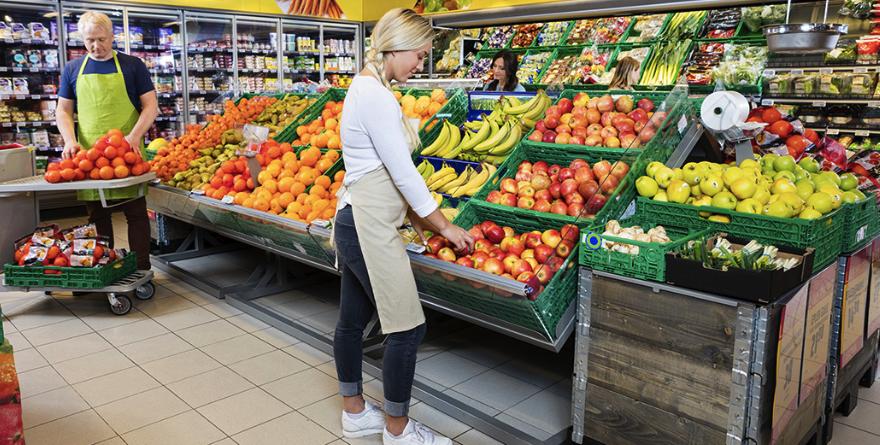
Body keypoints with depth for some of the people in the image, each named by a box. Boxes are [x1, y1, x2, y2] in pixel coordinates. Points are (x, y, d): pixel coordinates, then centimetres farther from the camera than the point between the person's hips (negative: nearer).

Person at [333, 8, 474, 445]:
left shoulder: (367, 87, 12)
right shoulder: (376, 95, -19)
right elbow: (404, 173, -19)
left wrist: (414, 215, 14)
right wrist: (445, 226, -10)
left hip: (357, 220, 10)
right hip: (369, 227, -10)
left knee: (352, 319, 18)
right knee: (407, 327, 0)